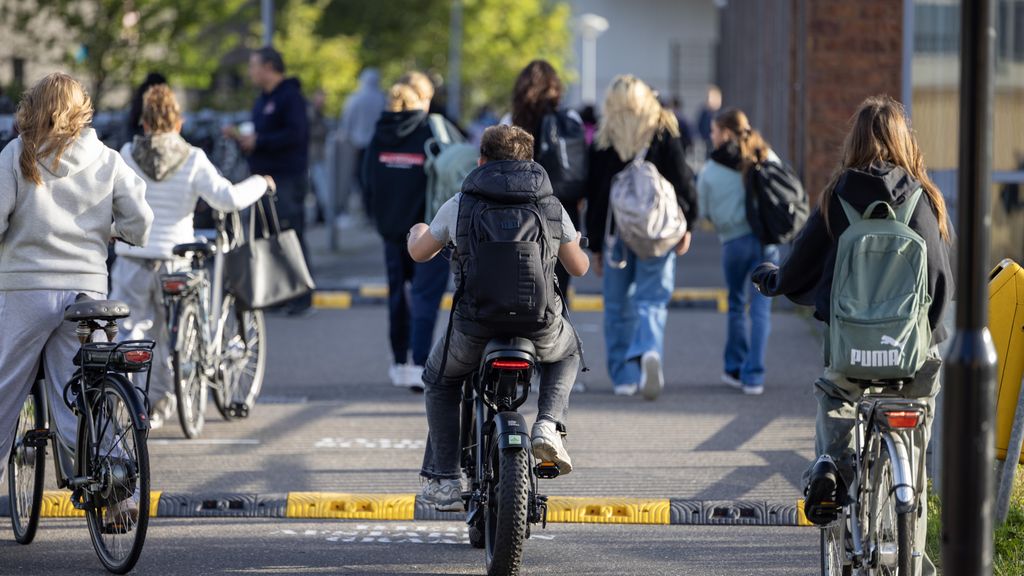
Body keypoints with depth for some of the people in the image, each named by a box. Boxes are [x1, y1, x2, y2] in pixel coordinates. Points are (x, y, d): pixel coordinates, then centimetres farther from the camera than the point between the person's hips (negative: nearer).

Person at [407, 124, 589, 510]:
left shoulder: (460, 205, 4)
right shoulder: (551, 206, 6)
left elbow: (420, 253, 19)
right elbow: (578, 267, 16)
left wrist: (418, 232, 44)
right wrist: (575, 244, 41)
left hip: (475, 327, -1)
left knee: (440, 381, 28)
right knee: (566, 352, 36)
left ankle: (444, 480, 21)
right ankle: (548, 426, 10)